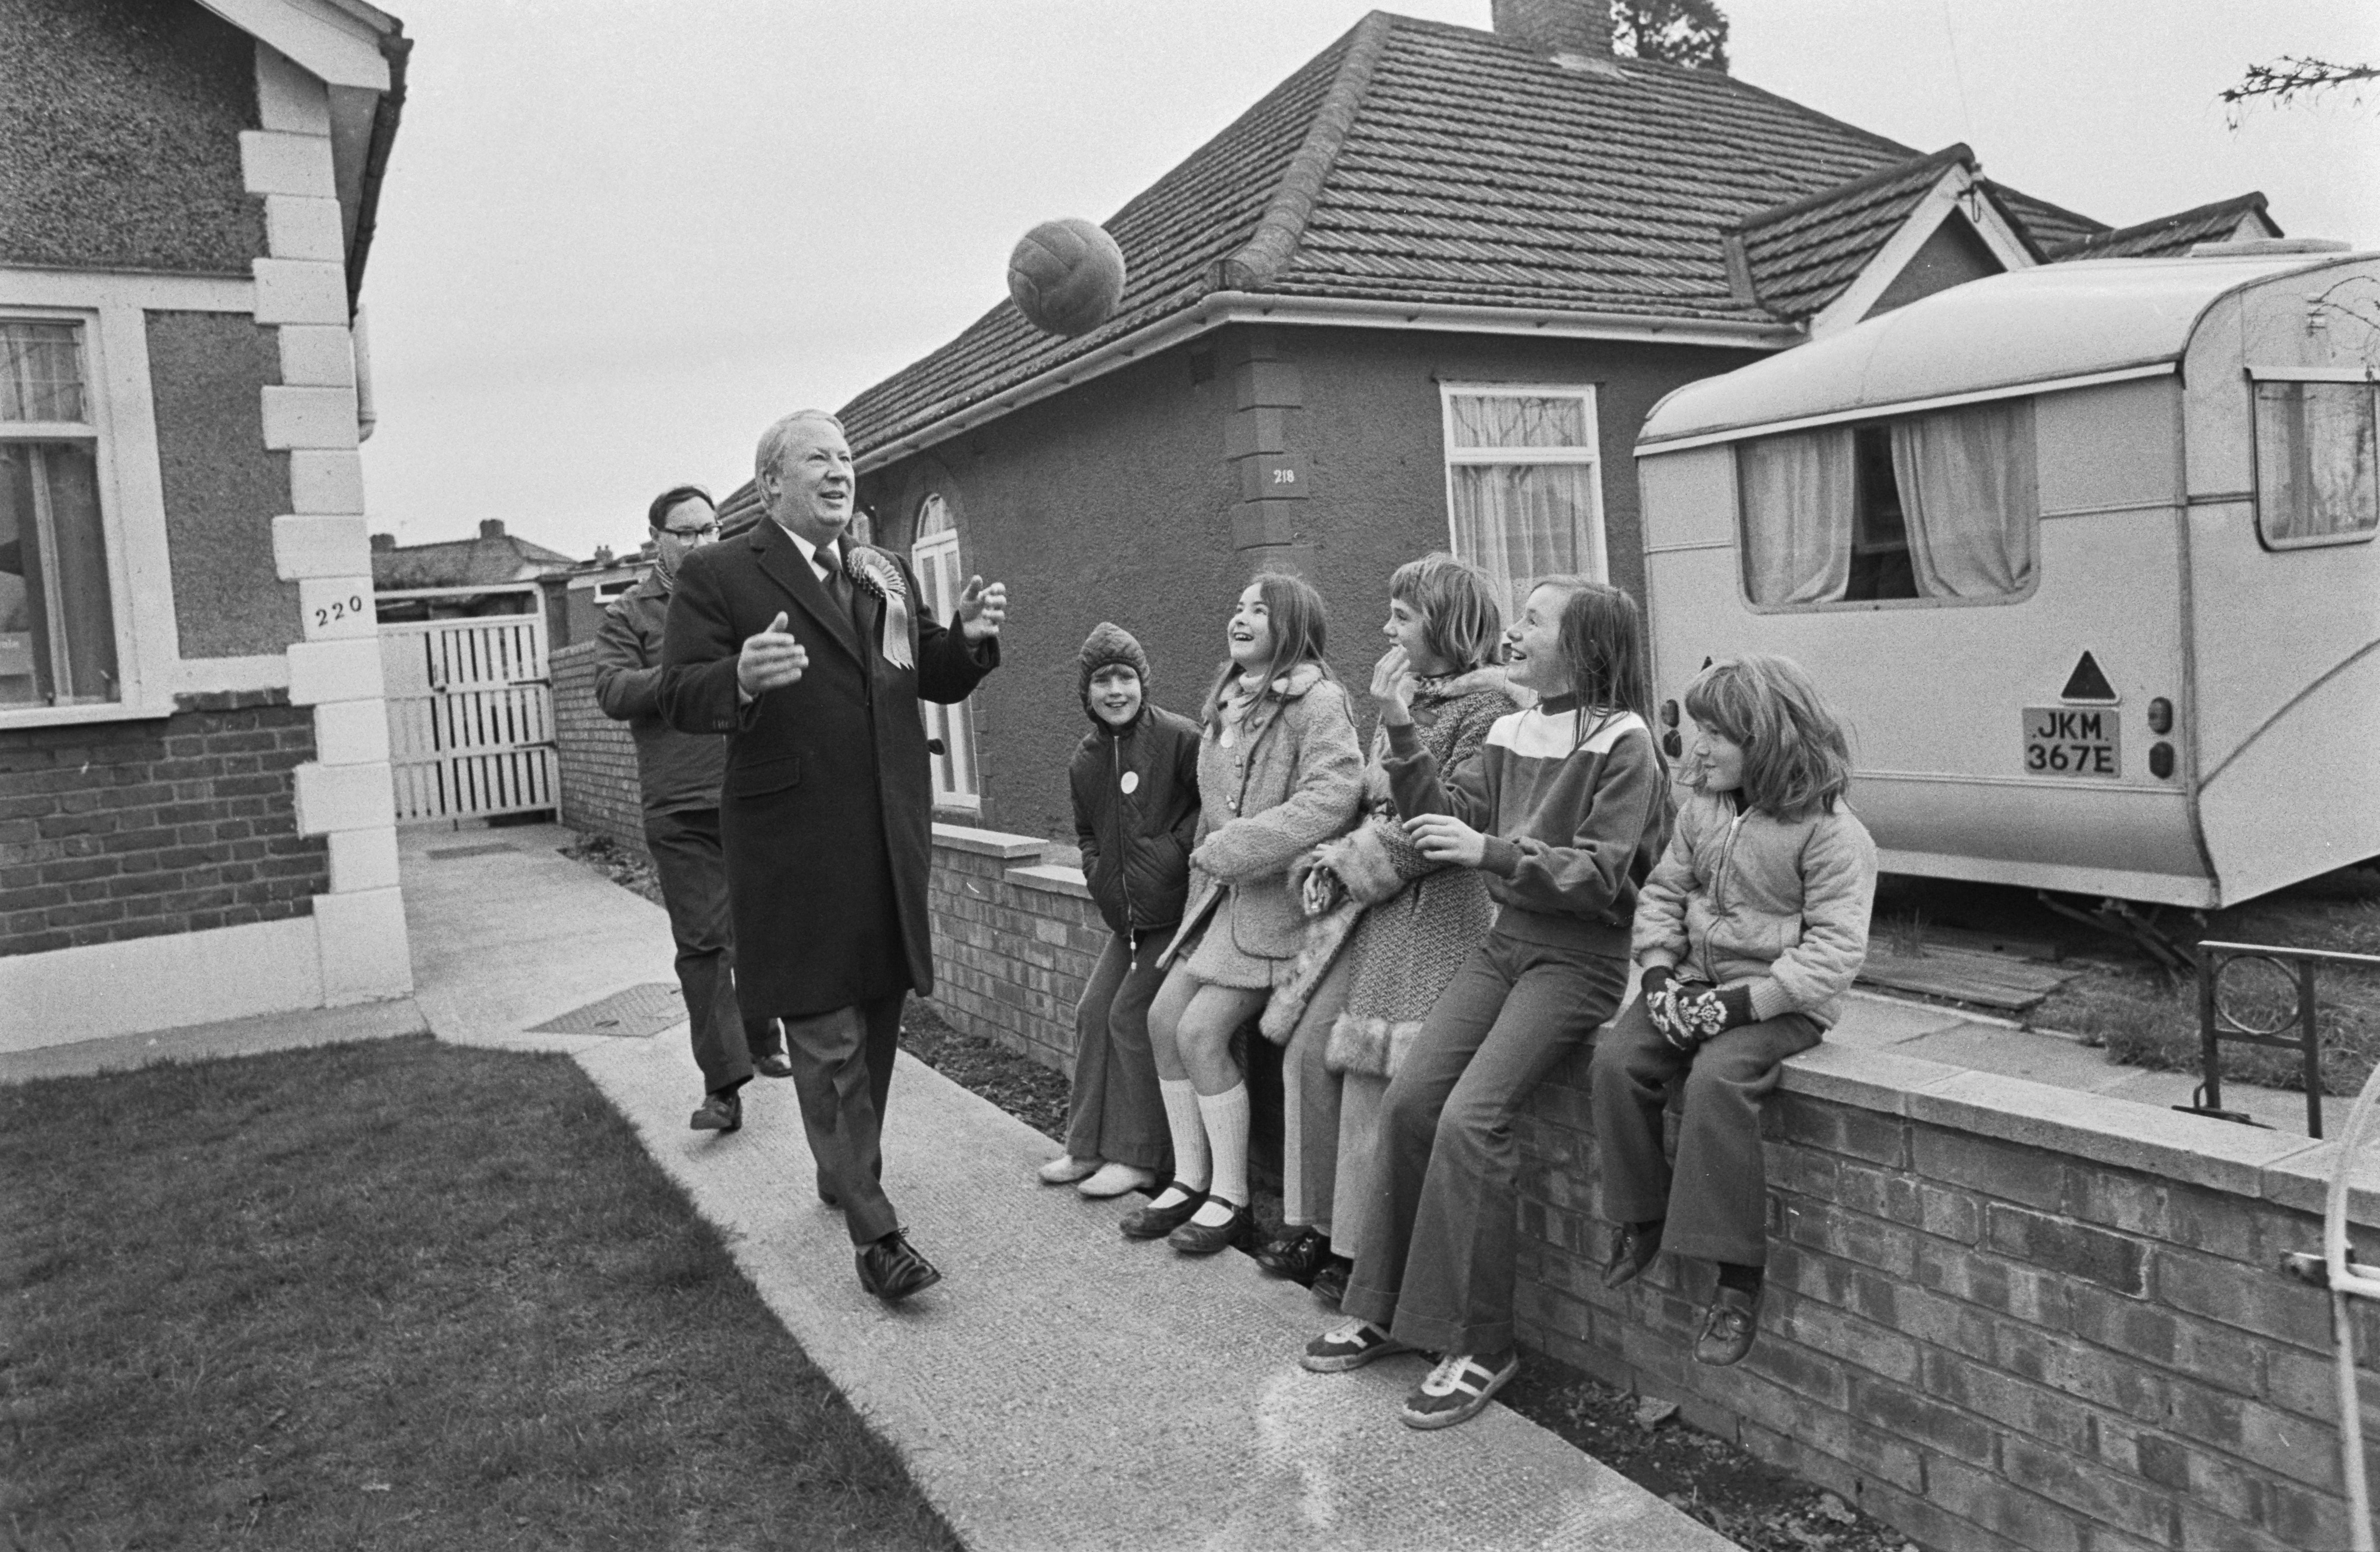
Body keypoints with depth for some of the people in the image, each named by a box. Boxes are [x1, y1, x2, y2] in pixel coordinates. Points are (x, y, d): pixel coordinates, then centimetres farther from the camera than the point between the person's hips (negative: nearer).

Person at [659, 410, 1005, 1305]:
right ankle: (873, 1232, 3)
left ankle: (842, 1174, 37)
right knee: (827, 1041, -3)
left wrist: (970, 638, -3)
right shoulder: (719, 577, -4)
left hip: (890, 836, 7)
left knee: (878, 1021, 17)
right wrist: (741, 679, -33)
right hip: (796, 850, -6)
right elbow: (679, 698, -11)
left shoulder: (888, 575, 16)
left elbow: (937, 682, 18)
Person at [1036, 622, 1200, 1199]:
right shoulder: (1085, 761, 9)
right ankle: (1088, 1146, 20)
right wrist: (1098, 872, 9)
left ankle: (1139, 1157, 5)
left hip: (1176, 910, -7)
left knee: (1133, 1017, -8)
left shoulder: (1178, 737, -12)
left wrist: (1177, 849, -17)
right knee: (1094, 1015, 7)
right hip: (1126, 915, 7)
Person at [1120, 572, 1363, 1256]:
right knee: (1164, 1018, 2)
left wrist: (1234, 848, -21)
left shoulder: (1316, 700, -11)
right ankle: (1190, 1180, 15)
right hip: (1223, 893, 8)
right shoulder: (1226, 704, 15)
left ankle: (1232, 1200, 1)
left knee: (1202, 1031, -14)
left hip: (1279, 896, -8)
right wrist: (1208, 867, 12)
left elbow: (1333, 795, -25)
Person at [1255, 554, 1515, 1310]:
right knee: (1308, 1051, 3)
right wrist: (1332, 859, 1)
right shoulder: (1406, 697, 16)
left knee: (1371, 1074, -8)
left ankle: (1361, 1254, 5)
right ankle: (1314, 1226, 16)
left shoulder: (1487, 706, -10)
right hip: (1368, 900, 8)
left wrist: (1352, 863, -13)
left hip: (1433, 906, -8)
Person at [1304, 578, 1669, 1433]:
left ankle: (1480, 1344, -8)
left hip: (1579, 958, -7)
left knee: (1471, 1117, -21)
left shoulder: (1623, 744, -9)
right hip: (1506, 942, 7)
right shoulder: (1510, 733, 12)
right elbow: (1447, 819, 5)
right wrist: (1402, 735, -6)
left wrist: (1491, 852, -26)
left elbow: (1602, 878, -15)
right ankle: (1384, 1308, 7)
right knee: (1408, 1099, -7)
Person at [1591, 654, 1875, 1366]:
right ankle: (1640, 1219, 2)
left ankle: (1738, 1275, -19)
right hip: (1698, 979, 6)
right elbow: (1663, 894, 13)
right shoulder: (1702, 810, 9)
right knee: (1618, 1059, -17)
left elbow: (1833, 950, -17)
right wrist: (1661, 976, -5)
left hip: (1779, 1001, -6)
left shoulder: (1831, 832, -12)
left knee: (1717, 1079, -32)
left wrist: (1738, 1004, -24)